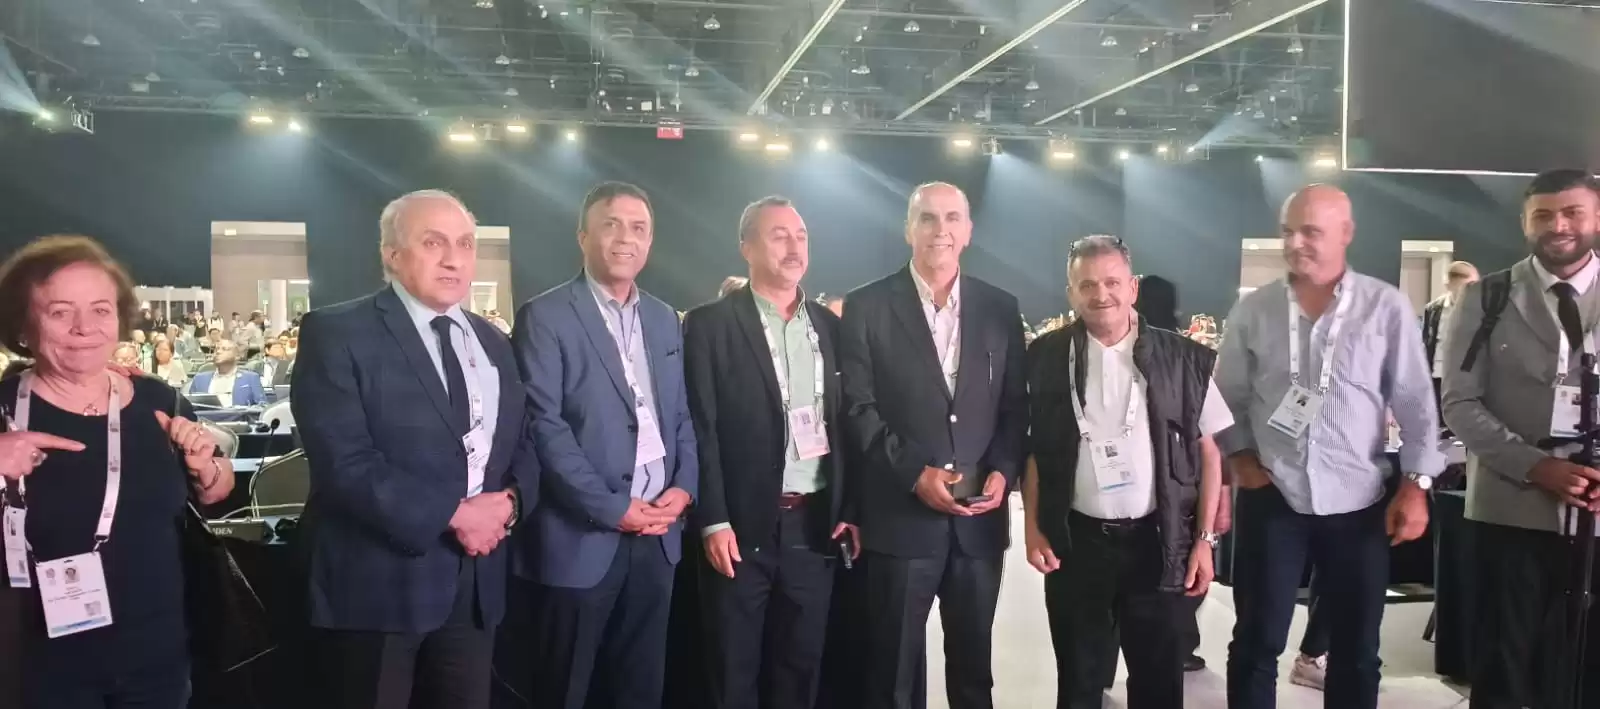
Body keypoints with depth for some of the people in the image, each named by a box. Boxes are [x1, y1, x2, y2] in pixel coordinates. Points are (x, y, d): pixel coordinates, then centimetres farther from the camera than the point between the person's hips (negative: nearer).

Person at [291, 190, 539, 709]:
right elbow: (344, 463, -18)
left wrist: (509, 500, -8)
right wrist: (452, 513, -19)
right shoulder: (337, 334, -8)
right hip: (379, 585, -6)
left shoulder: (493, 344, 14)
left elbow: (523, 446, 13)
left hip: (475, 586, 6)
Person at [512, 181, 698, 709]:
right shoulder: (546, 317, -6)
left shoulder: (664, 319, 13)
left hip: (657, 534, 5)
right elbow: (544, 426, -13)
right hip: (584, 536, -5)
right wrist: (613, 509, -17)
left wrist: (684, 486, -3)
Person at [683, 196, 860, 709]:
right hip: (743, 526, -4)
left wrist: (849, 511, 7)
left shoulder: (830, 326, 11)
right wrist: (713, 521, -13)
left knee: (801, 666, 13)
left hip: (816, 526, 4)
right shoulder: (710, 324, -4)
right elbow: (701, 428, -8)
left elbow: (844, 425, 12)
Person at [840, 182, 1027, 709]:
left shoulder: (1000, 308, 8)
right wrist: (914, 473, -15)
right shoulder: (867, 307, -1)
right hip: (900, 518, -3)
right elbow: (858, 408, -6)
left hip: (980, 519, 3)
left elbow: (1015, 407, 10)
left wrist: (1004, 471, -6)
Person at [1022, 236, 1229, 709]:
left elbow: (1208, 451, 2)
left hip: (1159, 540, 0)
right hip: (1075, 539, 1)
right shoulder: (1046, 358, -1)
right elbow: (1031, 448, 5)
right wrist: (1033, 527, -1)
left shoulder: (1184, 359, -2)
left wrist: (1205, 539, -1)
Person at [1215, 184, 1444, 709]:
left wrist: (1415, 485, -6)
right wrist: (1239, 457, -1)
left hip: (1358, 503, 0)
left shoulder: (1387, 307, -3)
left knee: (1356, 650, 14)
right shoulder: (1253, 310, 1)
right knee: (1256, 642, 8)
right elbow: (1227, 396, 9)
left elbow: (1416, 403, -2)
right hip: (1271, 498, 0)